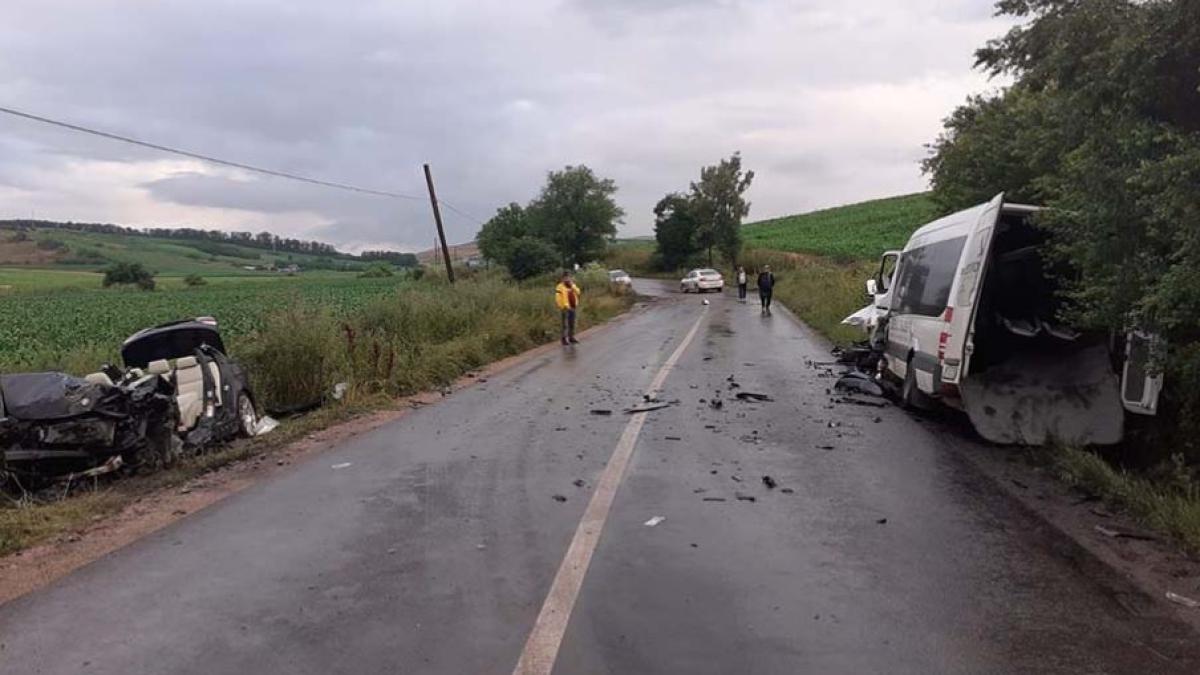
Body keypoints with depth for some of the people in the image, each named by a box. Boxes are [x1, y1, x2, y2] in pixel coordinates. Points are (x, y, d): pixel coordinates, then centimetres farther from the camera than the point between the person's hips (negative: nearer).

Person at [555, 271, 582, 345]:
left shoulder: (572, 286, 14)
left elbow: (578, 292, 1)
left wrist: (572, 285, -8)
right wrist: (562, 306, -17)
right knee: (565, 324, -7)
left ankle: (571, 338, 22)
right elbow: (558, 298, -13)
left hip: (572, 307, 7)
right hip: (566, 308, -7)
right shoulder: (560, 287, -8)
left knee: (572, 324, 13)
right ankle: (564, 339, -4)